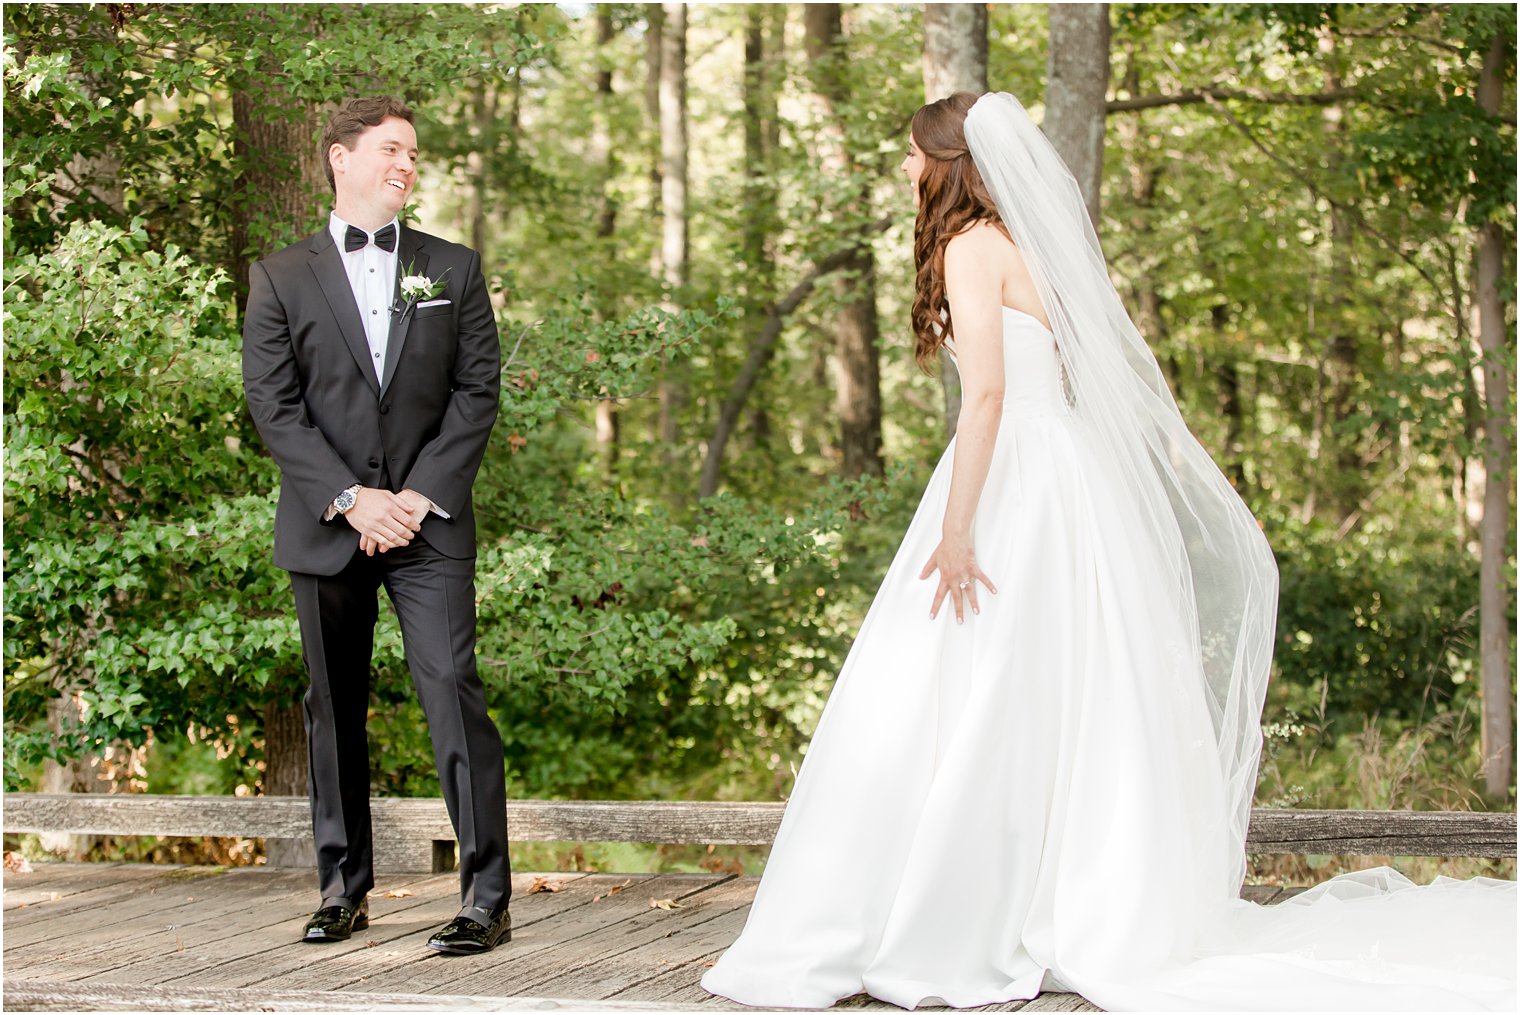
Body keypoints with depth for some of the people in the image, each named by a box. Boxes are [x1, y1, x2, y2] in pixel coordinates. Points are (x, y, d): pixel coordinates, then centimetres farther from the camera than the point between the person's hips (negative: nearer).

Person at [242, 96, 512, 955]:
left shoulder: (453, 269, 11)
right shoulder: (282, 278, 7)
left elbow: (479, 391, 3)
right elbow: (273, 404, -1)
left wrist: (420, 496, -8)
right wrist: (350, 498, -12)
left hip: (430, 526, -1)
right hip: (325, 529, 1)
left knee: (455, 696, -10)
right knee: (335, 710, 7)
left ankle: (486, 895, -9)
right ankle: (345, 888, 18)